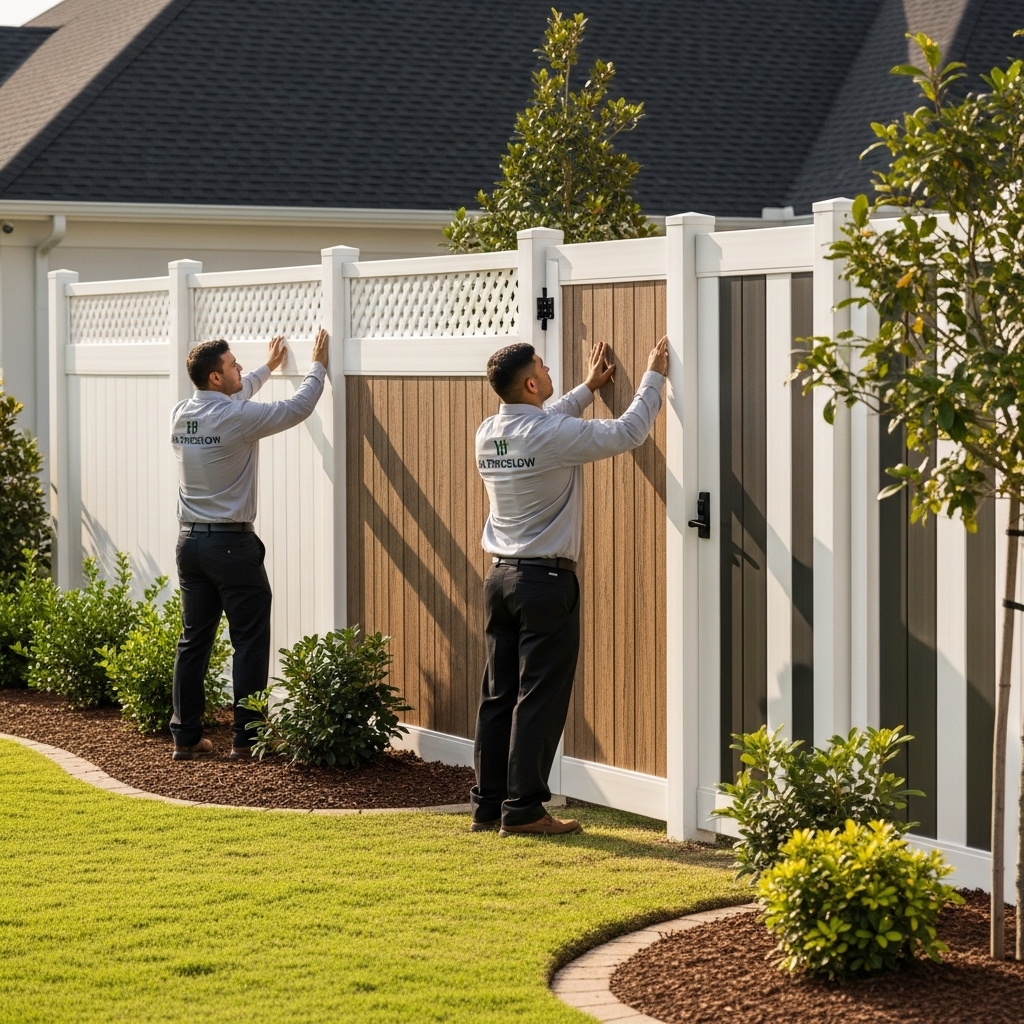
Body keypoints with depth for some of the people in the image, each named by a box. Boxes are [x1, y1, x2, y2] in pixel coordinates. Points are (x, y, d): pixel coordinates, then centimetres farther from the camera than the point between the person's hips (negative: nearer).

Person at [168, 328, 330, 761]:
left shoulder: (182, 415, 5)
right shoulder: (235, 418, -17)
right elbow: (296, 409, -9)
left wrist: (268, 367, 37)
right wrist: (317, 366, 8)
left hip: (190, 541, 7)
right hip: (231, 544, -7)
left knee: (194, 640, 11)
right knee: (250, 642, 1)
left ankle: (185, 737, 13)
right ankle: (245, 738, 2)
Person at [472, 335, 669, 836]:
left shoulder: (488, 434, 5)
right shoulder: (553, 436, -17)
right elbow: (628, 432, -10)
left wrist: (587, 388, 35)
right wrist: (652, 378, 4)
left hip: (501, 577, 7)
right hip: (545, 580, -7)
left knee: (498, 695, 10)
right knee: (540, 697, -3)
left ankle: (487, 804, 14)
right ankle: (522, 808, -2)